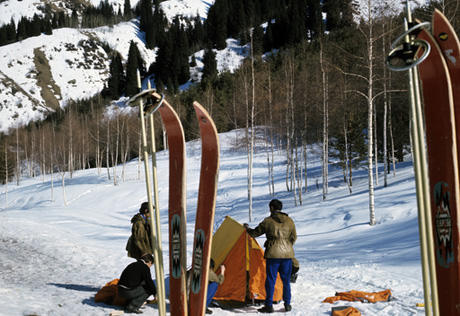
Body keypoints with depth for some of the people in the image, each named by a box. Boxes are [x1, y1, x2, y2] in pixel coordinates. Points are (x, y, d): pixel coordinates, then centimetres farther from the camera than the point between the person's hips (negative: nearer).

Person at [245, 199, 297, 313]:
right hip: (287, 254, 4)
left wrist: (247, 228, 26)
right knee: (286, 280, 12)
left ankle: (269, 305, 2)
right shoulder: (289, 221, 6)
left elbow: (255, 233, 5)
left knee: (270, 280, 1)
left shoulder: (268, 221, -4)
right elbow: (294, 237, 14)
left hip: (273, 253, -3)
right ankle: (287, 304, 16)